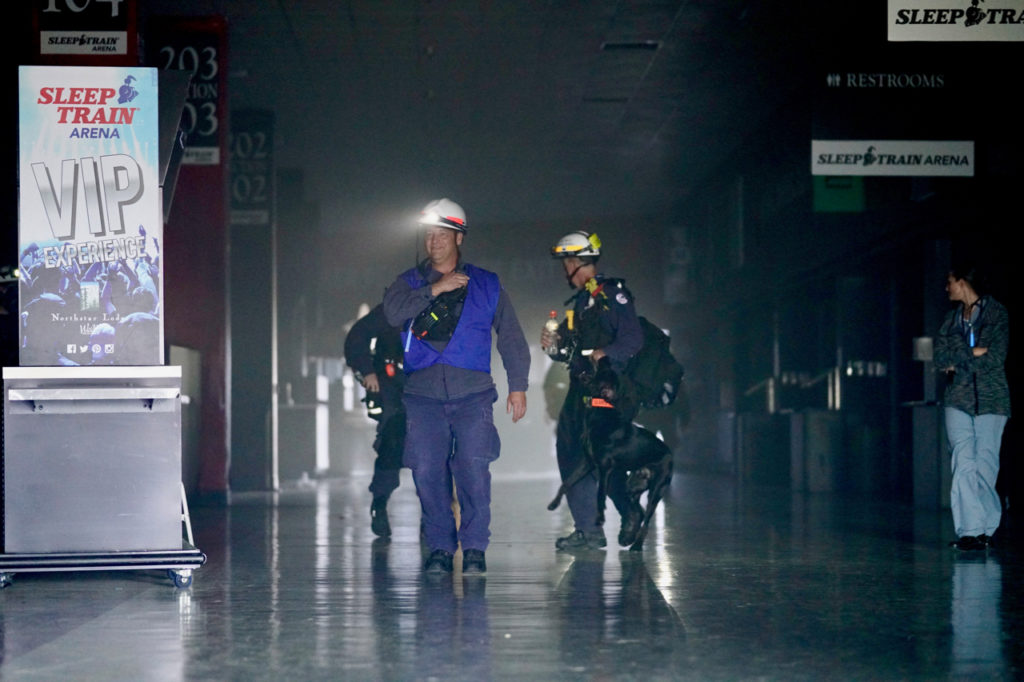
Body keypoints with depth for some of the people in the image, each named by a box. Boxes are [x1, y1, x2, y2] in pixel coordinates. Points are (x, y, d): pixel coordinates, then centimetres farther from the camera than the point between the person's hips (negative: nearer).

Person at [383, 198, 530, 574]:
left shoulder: (486, 285, 12)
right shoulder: (410, 282, 13)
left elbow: (511, 337, 14)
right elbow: (393, 312, -8)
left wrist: (518, 385, 7)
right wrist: (435, 289, -14)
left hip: (472, 394, -1)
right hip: (423, 395, 1)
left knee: (474, 469, -11)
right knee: (428, 471, -4)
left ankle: (474, 548, -2)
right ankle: (439, 547, 7)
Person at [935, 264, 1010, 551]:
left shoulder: (997, 313, 2)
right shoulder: (952, 318, 16)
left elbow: (994, 359, -8)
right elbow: (940, 357, 5)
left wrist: (958, 363, -2)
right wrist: (973, 353, -7)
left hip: (990, 398, -3)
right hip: (959, 398, 3)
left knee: (986, 465, -3)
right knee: (963, 465, -9)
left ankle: (985, 528, 6)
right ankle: (970, 530, -14)